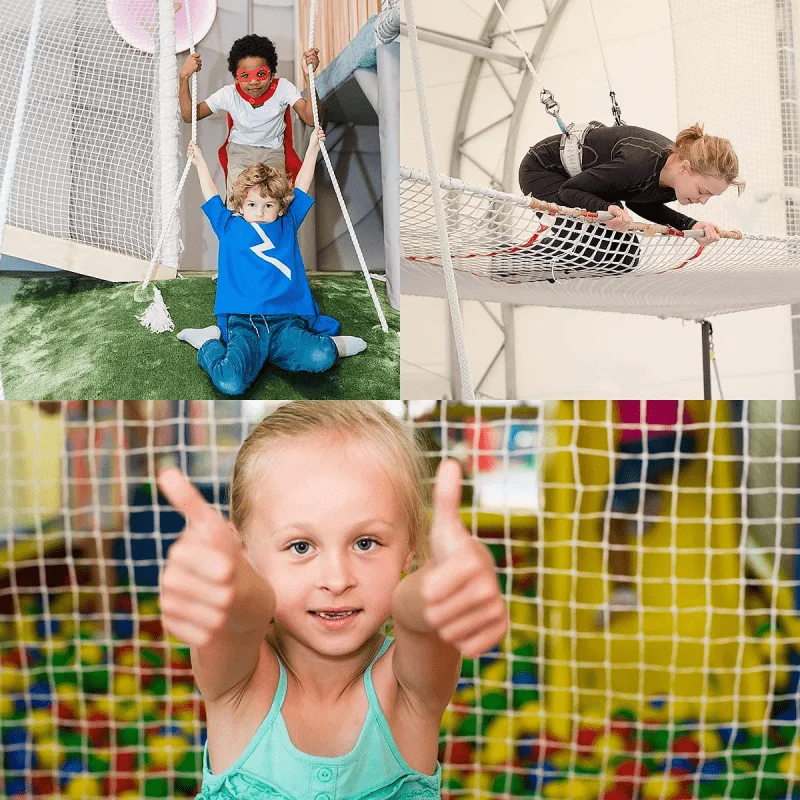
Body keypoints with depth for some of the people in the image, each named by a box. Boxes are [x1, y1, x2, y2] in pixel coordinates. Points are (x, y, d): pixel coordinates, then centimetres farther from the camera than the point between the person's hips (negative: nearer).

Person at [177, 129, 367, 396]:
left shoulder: (287, 225, 20)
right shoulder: (229, 226, 17)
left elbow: (301, 186, 29)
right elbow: (211, 194, 30)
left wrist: (313, 146, 34)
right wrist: (200, 161, 40)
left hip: (286, 321, 1)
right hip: (243, 323, -1)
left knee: (320, 358, -32)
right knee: (230, 382, -28)